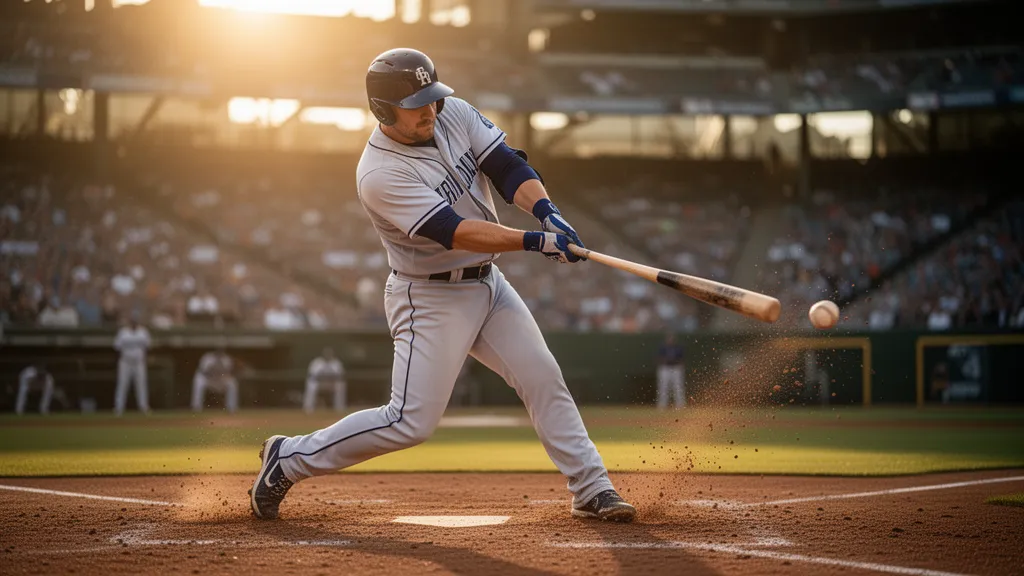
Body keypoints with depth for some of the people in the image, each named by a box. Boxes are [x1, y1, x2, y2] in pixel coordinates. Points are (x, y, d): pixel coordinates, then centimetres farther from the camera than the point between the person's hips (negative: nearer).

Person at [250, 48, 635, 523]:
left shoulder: (455, 115, -3)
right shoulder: (379, 175, -25)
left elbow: (507, 166, -8)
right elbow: (453, 232, -30)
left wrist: (546, 211, -28)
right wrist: (535, 241, -35)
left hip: (488, 284, 7)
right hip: (430, 299, -7)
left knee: (544, 379, 3)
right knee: (411, 422, -9)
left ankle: (591, 490, 11)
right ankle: (289, 460, 4)